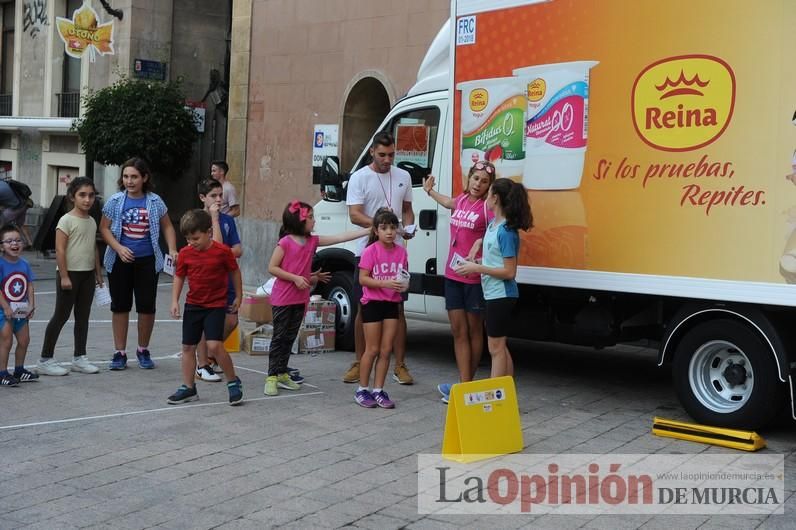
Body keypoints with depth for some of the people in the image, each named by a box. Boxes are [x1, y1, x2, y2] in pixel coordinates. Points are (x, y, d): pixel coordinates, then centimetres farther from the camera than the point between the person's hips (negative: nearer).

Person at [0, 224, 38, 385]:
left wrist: (31, 305, -3)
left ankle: (19, 370, 29)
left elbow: (29, 286, 6)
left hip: (21, 310, 6)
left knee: (24, 340, 13)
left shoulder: (24, 264, 3)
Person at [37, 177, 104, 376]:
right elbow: (60, 250, -15)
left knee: (83, 316, 11)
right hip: (70, 273, -7)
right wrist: (64, 276, -19)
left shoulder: (92, 221, 11)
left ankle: (79, 357, 19)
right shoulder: (66, 220, -11)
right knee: (61, 316, -2)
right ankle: (45, 360, 6)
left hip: (88, 274, 7)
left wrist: (98, 274, 16)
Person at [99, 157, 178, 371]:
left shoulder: (155, 201, 2)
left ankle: (143, 350, 21)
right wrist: (118, 248, -15)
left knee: (147, 306, 2)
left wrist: (172, 250, -5)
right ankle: (120, 353, 16)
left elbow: (167, 227, 9)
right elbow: (104, 228, 0)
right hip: (120, 260, 0)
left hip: (147, 261, 0)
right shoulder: (115, 201, 0)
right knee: (120, 306, 6)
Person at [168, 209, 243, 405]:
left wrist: (238, 296, 8)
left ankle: (233, 382, 2)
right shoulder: (185, 253, -3)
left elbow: (235, 271, 2)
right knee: (188, 347, 8)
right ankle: (188, 388, 20)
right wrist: (175, 301, -2)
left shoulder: (222, 251, -12)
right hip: (193, 305, 5)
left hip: (216, 305, -5)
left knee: (214, 345, -16)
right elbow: (179, 277, 7)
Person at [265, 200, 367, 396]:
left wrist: (370, 230, 2)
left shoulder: (313, 241, 5)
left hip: (300, 299, 6)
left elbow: (341, 237, 4)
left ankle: (282, 374, 21)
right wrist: (295, 278, -19)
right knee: (279, 337, -2)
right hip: (282, 298, -6)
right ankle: (272, 377, 3)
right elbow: (272, 267, -12)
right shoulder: (285, 242, -13)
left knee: (290, 338, 12)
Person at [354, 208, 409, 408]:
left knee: (386, 350, 6)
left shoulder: (401, 251, 3)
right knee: (372, 349, 1)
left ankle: (378, 390, 15)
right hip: (372, 303, -4)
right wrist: (385, 283, -24)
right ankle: (362, 390, 14)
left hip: (392, 304, 4)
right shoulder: (371, 251, -11)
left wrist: (404, 284, -9)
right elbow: (363, 279, -13)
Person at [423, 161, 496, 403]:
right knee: (458, 331, 5)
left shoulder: (488, 206, -13)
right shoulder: (462, 200, 9)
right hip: (452, 275, 7)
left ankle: (468, 382, 19)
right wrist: (430, 191, 49)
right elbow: (449, 203, 33)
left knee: (474, 331, 8)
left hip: (475, 278, -7)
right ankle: (464, 384, 7)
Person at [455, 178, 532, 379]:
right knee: (500, 347, 16)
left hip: (501, 295, -10)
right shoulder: (493, 225, 7)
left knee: (495, 348, -3)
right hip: (494, 294, 10)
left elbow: (509, 272, -21)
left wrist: (476, 268, -19)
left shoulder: (506, 231, -20)